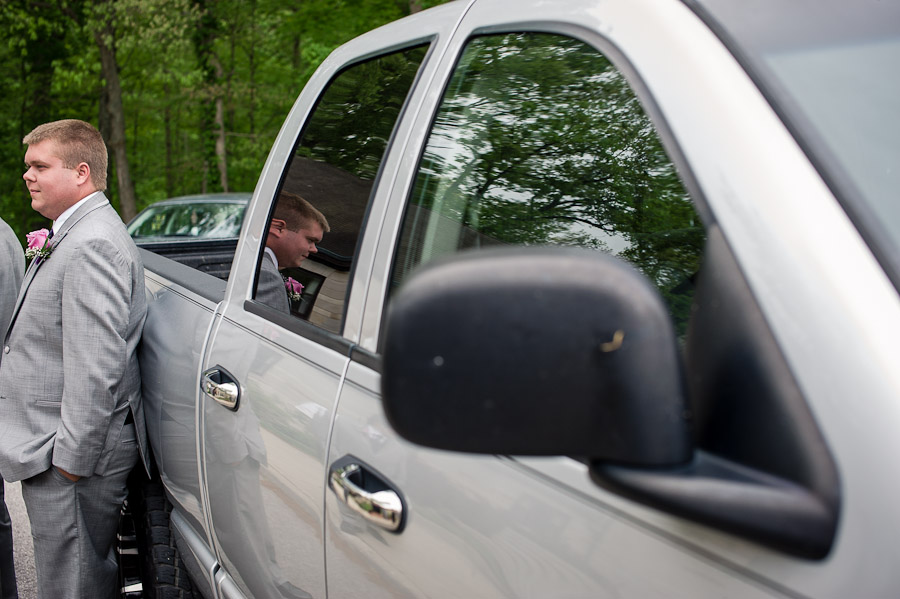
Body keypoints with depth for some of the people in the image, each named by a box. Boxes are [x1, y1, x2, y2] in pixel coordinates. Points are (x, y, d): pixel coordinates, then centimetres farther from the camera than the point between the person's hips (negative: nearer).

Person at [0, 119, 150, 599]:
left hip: (74, 453, -10)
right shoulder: (73, 236, 16)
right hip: (60, 447, 10)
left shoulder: (92, 244, -20)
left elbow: (98, 368, -25)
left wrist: (71, 457, -22)